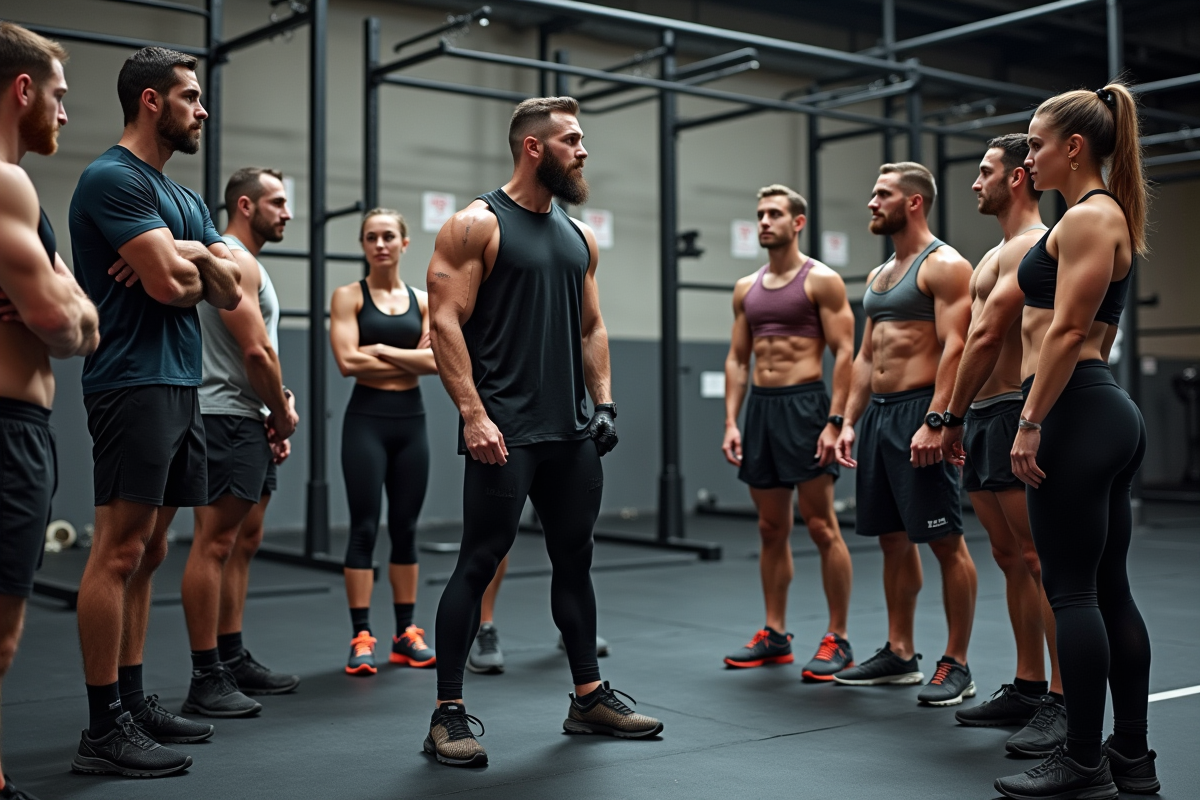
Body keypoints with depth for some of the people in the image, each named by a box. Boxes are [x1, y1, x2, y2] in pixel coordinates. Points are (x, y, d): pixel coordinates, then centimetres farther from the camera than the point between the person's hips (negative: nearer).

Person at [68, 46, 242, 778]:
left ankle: (134, 701, 19)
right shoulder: (113, 179, -9)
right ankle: (104, 729, -5)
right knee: (119, 551, -9)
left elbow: (231, 291, 12)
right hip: (136, 383, -10)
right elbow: (167, 284, -19)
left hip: (182, 386, 10)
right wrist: (194, 259, 3)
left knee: (149, 552, 11)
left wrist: (187, 256, -7)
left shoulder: (185, 197, 20)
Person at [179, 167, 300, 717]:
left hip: (251, 423, 11)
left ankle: (234, 661, 23)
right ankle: (205, 681, -9)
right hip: (227, 419, -11)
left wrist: (277, 415, 11)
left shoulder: (245, 263, 21)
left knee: (244, 542, 15)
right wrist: (284, 414, -6)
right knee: (215, 543, -10)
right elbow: (256, 350, -19)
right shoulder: (234, 261, -12)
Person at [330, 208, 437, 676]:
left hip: (411, 419, 4)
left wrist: (382, 349, -11)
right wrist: (411, 359, -6)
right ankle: (362, 637, 2)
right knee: (365, 528, -4)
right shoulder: (348, 296, 1)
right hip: (367, 418, -3)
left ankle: (406, 634, 17)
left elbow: (437, 361, -4)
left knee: (405, 528, 9)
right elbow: (348, 361, -12)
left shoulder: (423, 300, 10)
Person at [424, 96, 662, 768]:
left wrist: (604, 401, 8)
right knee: (479, 563, -6)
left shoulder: (579, 236, 16)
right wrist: (473, 414, -19)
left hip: (572, 432, 7)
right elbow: (445, 322, -11)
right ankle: (449, 714, 2)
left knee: (576, 561, 14)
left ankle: (590, 698, 25)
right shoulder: (477, 225, -4)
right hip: (506, 430, -7)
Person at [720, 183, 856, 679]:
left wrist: (834, 422, -17)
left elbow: (843, 353, -9)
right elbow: (737, 359, 14)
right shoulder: (746, 289, 14)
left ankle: (837, 640, 3)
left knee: (822, 528, -4)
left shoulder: (821, 280, -3)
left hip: (804, 404, -6)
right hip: (760, 407, 6)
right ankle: (775, 635, 20)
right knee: (771, 530, 11)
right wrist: (731, 423, 5)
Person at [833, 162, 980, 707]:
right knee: (893, 538, 13)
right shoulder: (879, 276, 19)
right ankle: (899, 654, 22)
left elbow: (954, 348, -16)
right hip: (879, 413, 9)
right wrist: (849, 422, 13)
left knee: (945, 541, -5)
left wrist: (934, 423, -24)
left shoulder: (944, 265, -7)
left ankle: (956, 665, 1)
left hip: (919, 413, -9)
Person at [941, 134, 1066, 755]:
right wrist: (962, 419, 15)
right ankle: (1027, 688, 20)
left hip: (1014, 414, -10)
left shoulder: (1031, 245, -10)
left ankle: (1064, 704, -8)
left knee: (1040, 559, -10)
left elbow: (986, 336, -16)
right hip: (985, 415, 10)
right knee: (1010, 558, 12)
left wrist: (951, 418, -10)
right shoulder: (998, 253, 22)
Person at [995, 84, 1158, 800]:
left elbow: (1066, 330, -18)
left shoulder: (1088, 216, -10)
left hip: (1077, 413, -10)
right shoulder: (1110, 216, 20)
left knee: (1072, 590, -5)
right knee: (1108, 588, 12)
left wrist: (1030, 423, -18)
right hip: (1109, 412, 10)